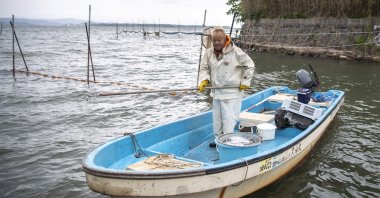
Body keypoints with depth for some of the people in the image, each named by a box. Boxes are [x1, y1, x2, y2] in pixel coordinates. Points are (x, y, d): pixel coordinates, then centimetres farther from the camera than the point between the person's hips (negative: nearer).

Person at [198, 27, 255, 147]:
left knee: (229, 119, -7)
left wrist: (245, 82, -5)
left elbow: (250, 66, -3)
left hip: (232, 93, -6)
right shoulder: (209, 53, 3)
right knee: (217, 119, 16)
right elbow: (204, 68, 9)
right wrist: (204, 80, -10)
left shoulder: (235, 52, -12)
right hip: (216, 92, 6)